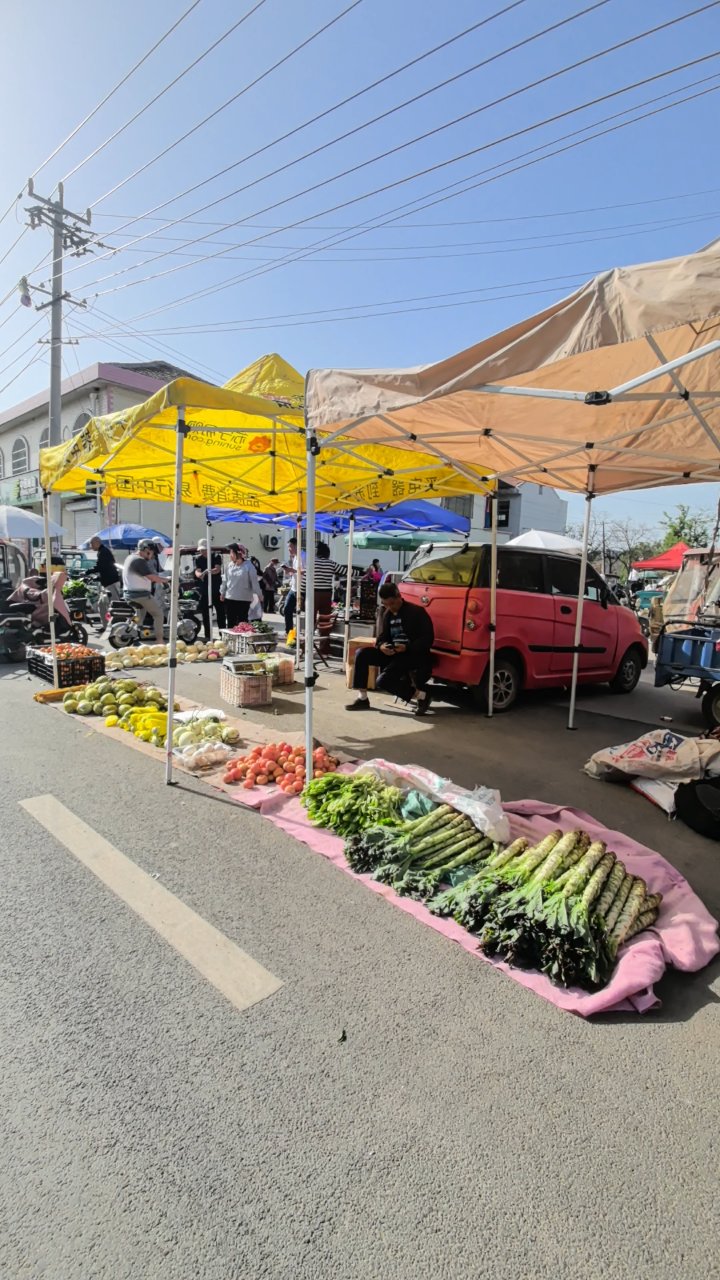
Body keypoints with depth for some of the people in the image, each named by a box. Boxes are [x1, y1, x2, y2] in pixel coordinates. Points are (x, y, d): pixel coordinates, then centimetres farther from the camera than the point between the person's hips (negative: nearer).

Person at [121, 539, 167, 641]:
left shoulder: (130, 558, 14)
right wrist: (165, 580, -6)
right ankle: (159, 641, -4)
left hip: (128, 593, 10)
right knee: (159, 614, -1)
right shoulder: (139, 561, -17)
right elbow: (152, 577, -20)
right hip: (140, 594, -10)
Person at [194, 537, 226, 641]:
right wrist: (200, 574, -34)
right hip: (204, 591, 2)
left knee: (221, 613, 0)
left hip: (217, 591, -2)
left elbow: (217, 569, -16)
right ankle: (207, 636, 12)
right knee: (206, 615, 5)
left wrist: (206, 572, -35)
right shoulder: (198, 559, 6)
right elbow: (197, 572, -9)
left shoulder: (216, 556, 0)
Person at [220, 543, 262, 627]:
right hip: (229, 598, 5)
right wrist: (222, 592, 16)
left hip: (243, 599, -5)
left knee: (242, 622, 1)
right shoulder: (230, 566, 5)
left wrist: (259, 595, -9)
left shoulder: (248, 566, -10)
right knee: (231, 622, 10)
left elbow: (254, 581, -9)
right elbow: (225, 580, 13)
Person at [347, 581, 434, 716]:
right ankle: (362, 698, -4)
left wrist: (406, 647, -28)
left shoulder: (416, 612, -12)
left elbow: (427, 639, -15)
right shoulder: (389, 614, 11)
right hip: (393, 653, 8)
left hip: (414, 655, -8)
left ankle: (421, 695, -7)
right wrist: (381, 645, -9)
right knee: (361, 654, -9)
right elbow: (384, 635, 16)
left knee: (383, 680, -25)